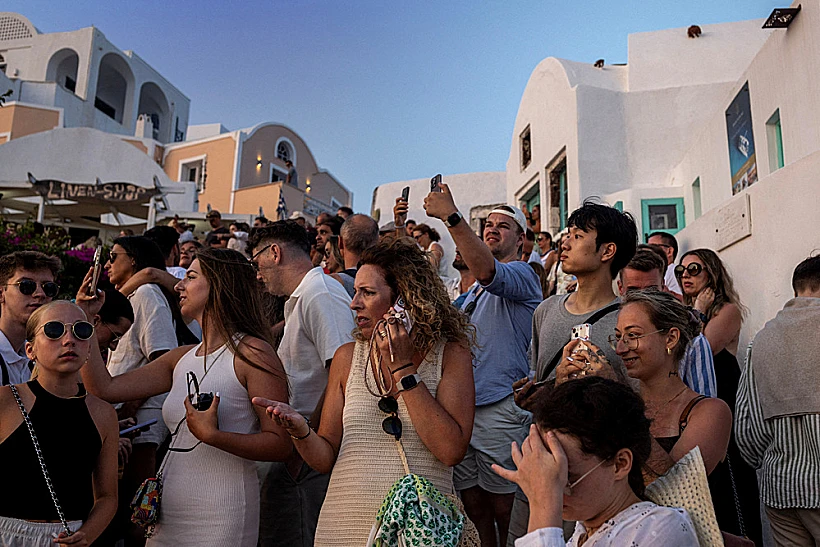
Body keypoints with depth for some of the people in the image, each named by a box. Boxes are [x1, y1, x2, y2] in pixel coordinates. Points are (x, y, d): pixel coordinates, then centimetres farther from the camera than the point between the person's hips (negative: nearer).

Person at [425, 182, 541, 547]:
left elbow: (486, 270, -29)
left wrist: (451, 216, -35)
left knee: (501, 503, 5)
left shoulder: (522, 274, -6)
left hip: (500, 408, -7)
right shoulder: (479, 286, 20)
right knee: (471, 499, 14)